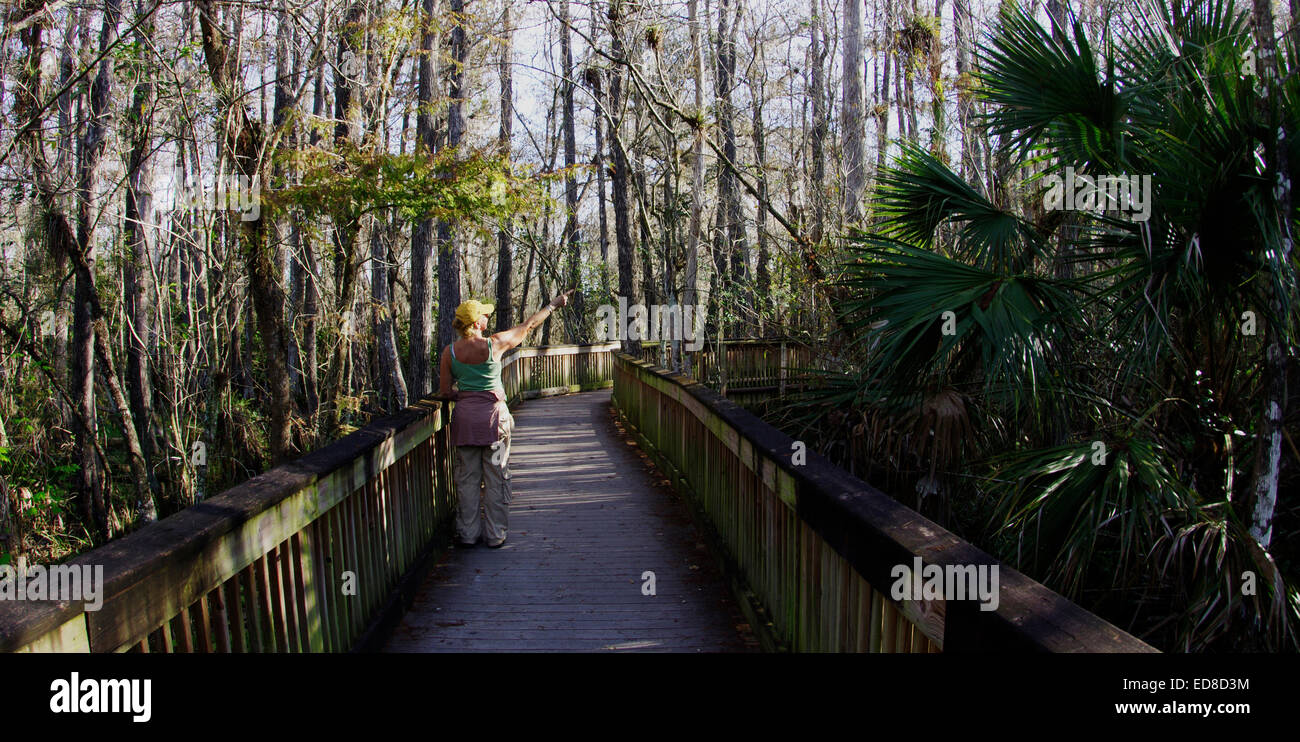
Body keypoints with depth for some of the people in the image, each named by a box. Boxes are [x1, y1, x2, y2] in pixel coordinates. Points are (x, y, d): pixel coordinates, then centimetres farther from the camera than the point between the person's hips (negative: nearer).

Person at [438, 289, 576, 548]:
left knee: (468, 477, 11)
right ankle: (495, 534, 13)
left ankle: (468, 533, 16)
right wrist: (553, 305, 18)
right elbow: (528, 326, 4)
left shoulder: (450, 352, -3)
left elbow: (444, 393, 1)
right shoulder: (494, 344, -9)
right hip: (494, 413, -2)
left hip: (465, 416, 2)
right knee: (496, 476, 7)